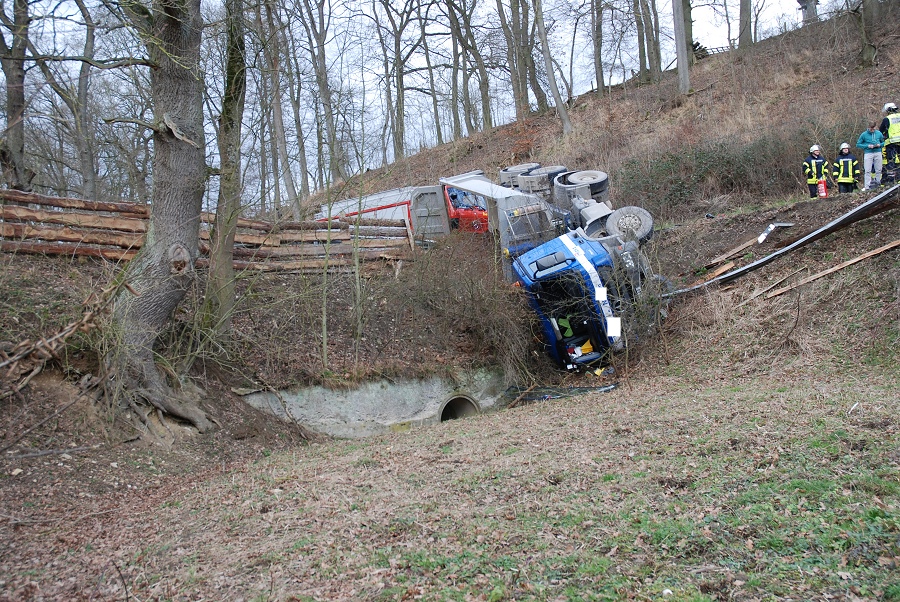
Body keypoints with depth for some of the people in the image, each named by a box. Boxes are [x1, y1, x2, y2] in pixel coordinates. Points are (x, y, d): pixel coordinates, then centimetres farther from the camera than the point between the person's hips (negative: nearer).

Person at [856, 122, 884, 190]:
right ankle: (867, 187, -7)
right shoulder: (864, 134, 0)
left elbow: (883, 142, 18)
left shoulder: (879, 133, 8)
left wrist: (879, 145, -5)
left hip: (878, 153, 3)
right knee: (868, 171, -6)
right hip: (868, 153, -3)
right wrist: (868, 146, -11)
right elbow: (858, 144, 1)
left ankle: (877, 183, 17)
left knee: (878, 170, 5)